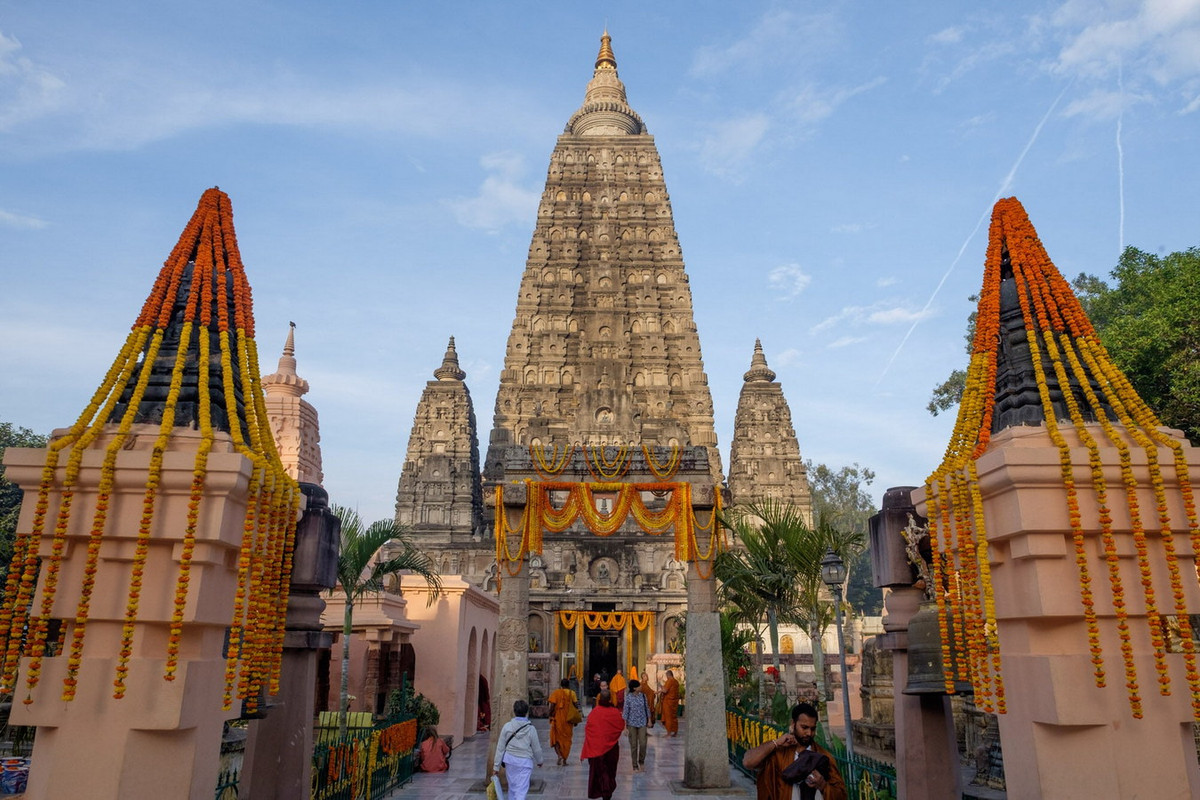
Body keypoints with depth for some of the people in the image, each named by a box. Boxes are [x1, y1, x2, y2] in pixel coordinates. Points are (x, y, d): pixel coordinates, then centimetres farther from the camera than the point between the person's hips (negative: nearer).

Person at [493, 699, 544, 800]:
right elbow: (536, 748, -1)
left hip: (510, 759, 3)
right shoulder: (530, 729, -10)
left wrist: (496, 766, 6)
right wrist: (539, 760, 19)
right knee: (521, 789, -1)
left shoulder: (507, 727, -7)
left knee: (512, 786, 19)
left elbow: (500, 748, -2)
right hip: (525, 761, -3)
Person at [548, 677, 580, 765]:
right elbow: (576, 705, -5)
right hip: (568, 719, 2)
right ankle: (564, 760, 13)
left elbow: (552, 706, -11)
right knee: (567, 739, 12)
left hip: (557, 719, -2)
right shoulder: (572, 693, -1)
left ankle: (559, 755, -9)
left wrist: (551, 716, 1)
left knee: (556, 738, 12)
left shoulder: (556, 692, -5)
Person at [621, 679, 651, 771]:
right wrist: (625, 724, -6)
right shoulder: (628, 697, -9)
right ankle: (635, 765, 17)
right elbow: (625, 711, -5)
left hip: (642, 723, 2)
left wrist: (649, 721, 9)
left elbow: (647, 708, 8)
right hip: (632, 723, -2)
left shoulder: (643, 696, 0)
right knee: (633, 745, 4)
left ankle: (641, 761, 21)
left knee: (643, 743, -5)